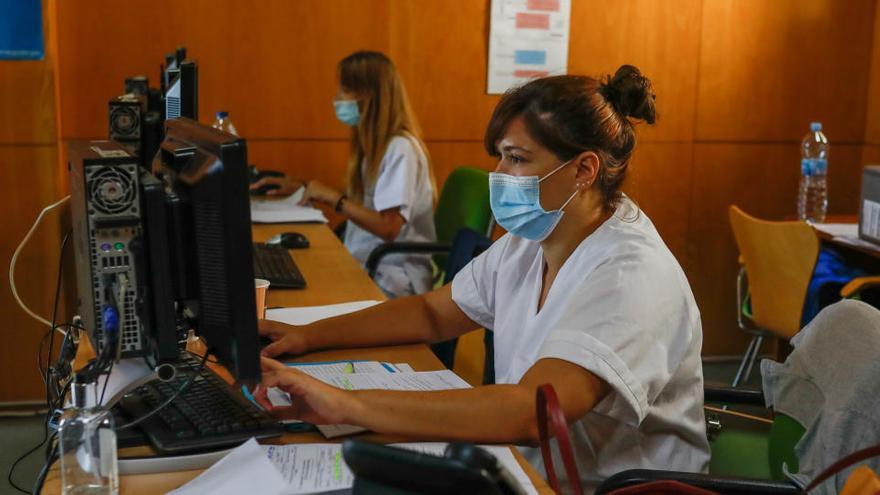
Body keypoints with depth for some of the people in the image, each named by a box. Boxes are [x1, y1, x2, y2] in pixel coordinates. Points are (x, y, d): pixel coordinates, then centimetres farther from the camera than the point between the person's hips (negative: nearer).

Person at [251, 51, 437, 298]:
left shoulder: (400, 148, -15)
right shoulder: (373, 144, 13)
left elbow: (388, 228, -22)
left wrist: (331, 196, -17)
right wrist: (302, 187, 15)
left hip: (392, 279, -8)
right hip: (364, 265, 8)